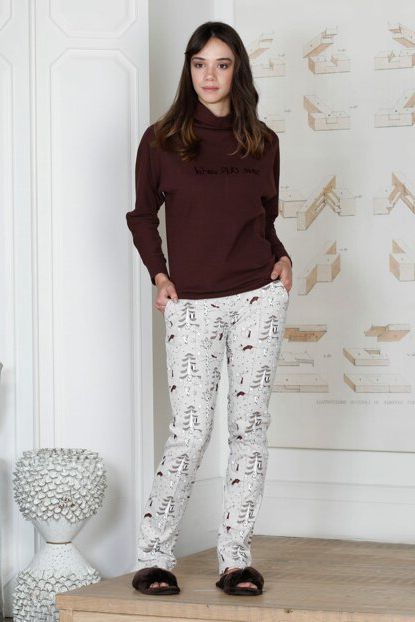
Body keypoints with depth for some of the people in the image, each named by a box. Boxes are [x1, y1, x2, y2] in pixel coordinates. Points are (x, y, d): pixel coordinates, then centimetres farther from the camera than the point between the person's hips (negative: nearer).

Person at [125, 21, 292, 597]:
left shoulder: (262, 142, 8)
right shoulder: (161, 140, 2)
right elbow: (142, 215, 11)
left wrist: (281, 257, 1)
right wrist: (159, 275, -1)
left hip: (258, 296, 2)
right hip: (192, 304, -2)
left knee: (250, 425, 2)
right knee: (190, 431, -6)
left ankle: (236, 559, 8)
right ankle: (155, 556, 6)